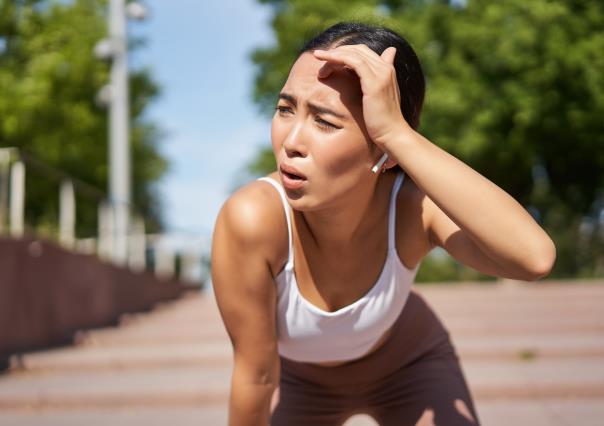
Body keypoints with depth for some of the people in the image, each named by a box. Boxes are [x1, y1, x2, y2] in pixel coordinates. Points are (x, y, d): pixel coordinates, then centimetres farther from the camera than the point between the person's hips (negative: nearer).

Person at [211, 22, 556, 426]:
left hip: (409, 366, 0)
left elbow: (535, 257, -55)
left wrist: (397, 131, -57)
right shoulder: (252, 218, -39)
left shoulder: (412, 204, -35)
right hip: (299, 377, 0)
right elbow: (255, 373, -26)